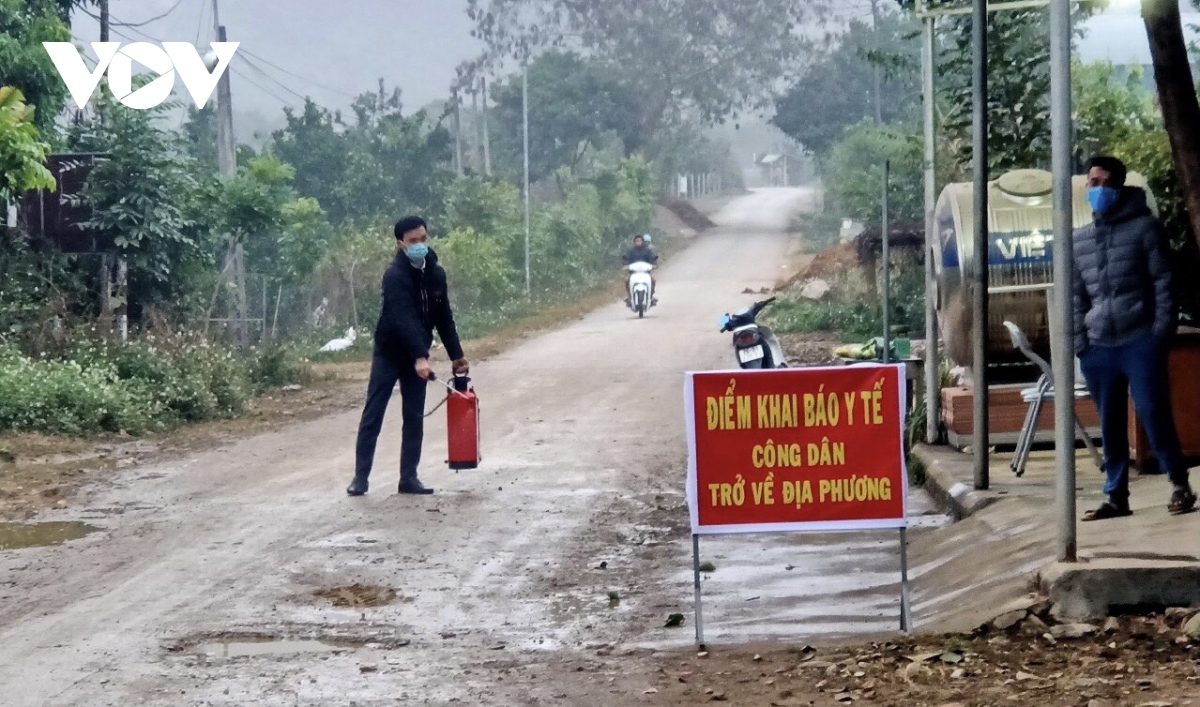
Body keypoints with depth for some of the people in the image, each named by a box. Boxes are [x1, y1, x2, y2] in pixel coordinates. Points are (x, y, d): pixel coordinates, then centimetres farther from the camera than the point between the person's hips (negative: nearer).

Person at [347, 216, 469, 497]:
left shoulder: (436, 274, -1)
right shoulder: (395, 276, -22)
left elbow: (444, 318, 8)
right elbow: (404, 318, -33)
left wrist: (456, 354, 5)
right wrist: (420, 357, -44)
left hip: (417, 355, 5)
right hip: (389, 353, -5)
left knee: (415, 418, 4)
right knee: (373, 415, -3)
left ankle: (409, 477, 9)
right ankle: (360, 476, 1)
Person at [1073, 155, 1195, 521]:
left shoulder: (1144, 227, 1)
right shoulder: (1080, 240, 14)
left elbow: (1163, 281, -3)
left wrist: (1162, 332, -11)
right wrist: (1079, 343, 6)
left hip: (1141, 341, -4)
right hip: (1099, 347, 5)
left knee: (1153, 415, -6)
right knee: (1111, 426, 7)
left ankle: (1180, 484, 7)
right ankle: (1117, 496, 13)